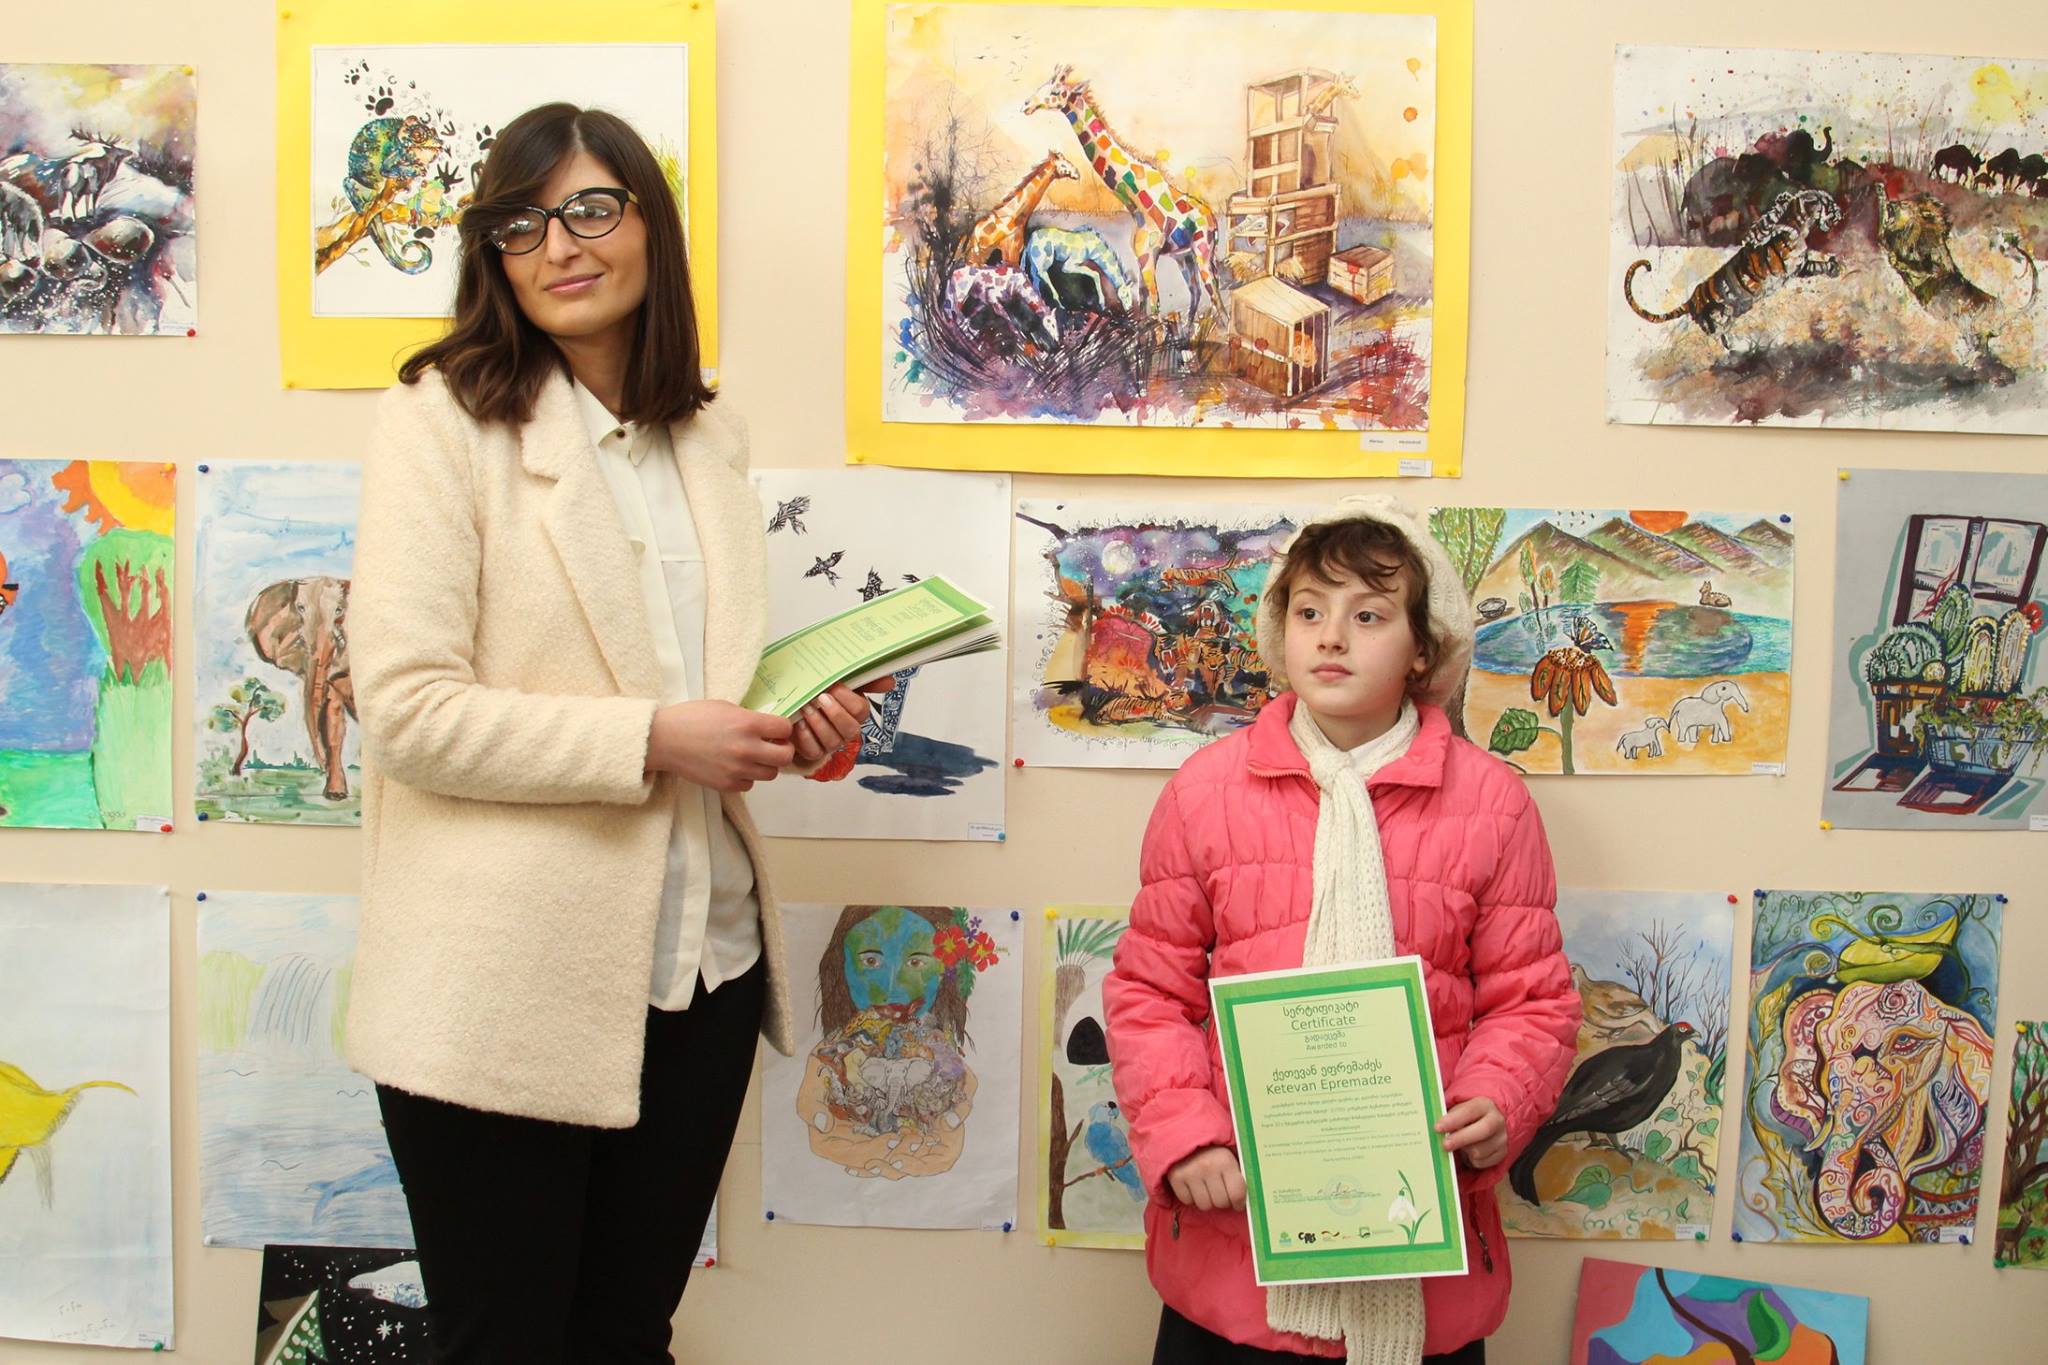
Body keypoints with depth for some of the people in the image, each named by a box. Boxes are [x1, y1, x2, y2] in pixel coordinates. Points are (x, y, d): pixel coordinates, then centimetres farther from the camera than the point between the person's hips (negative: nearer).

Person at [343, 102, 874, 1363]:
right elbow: (406, 706, -15)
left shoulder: (708, 440, 12)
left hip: (699, 971, 5)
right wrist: (653, 740, -19)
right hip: (505, 989, -5)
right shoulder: (447, 418, -7)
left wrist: (797, 723, 0)